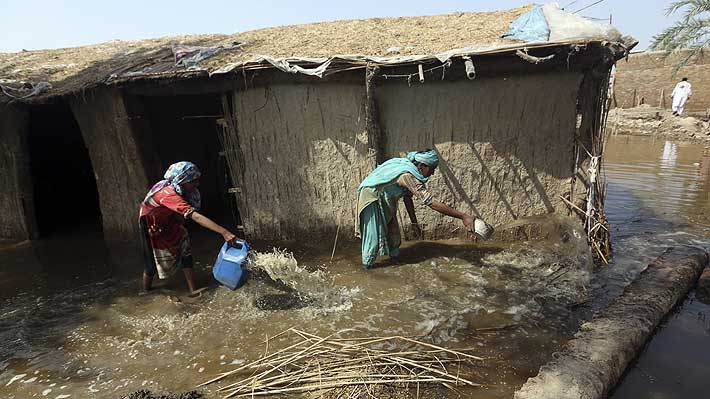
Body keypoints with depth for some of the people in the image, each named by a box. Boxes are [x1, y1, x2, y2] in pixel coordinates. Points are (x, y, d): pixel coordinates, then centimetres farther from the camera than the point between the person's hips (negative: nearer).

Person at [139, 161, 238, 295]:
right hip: (151, 225, -7)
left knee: (184, 252, -4)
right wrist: (223, 232, -56)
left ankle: (193, 289, -2)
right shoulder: (169, 194, -40)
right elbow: (196, 217, -50)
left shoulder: (179, 191, -16)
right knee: (153, 262, 2)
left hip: (167, 223, 7)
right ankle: (146, 292, 27)